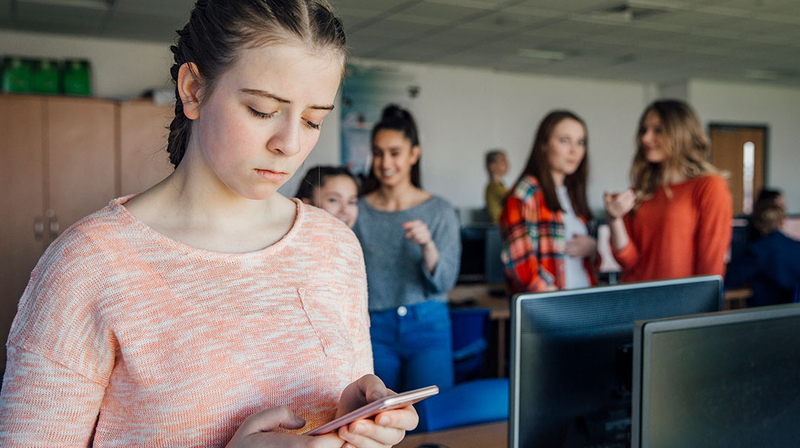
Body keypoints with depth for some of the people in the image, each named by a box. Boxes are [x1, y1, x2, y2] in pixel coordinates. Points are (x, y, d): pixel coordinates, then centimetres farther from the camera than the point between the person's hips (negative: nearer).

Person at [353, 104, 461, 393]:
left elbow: (444, 282, -5)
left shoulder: (440, 212, 1)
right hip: (375, 329, 1)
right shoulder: (358, 212, 3)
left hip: (427, 328, -1)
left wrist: (427, 245, -21)